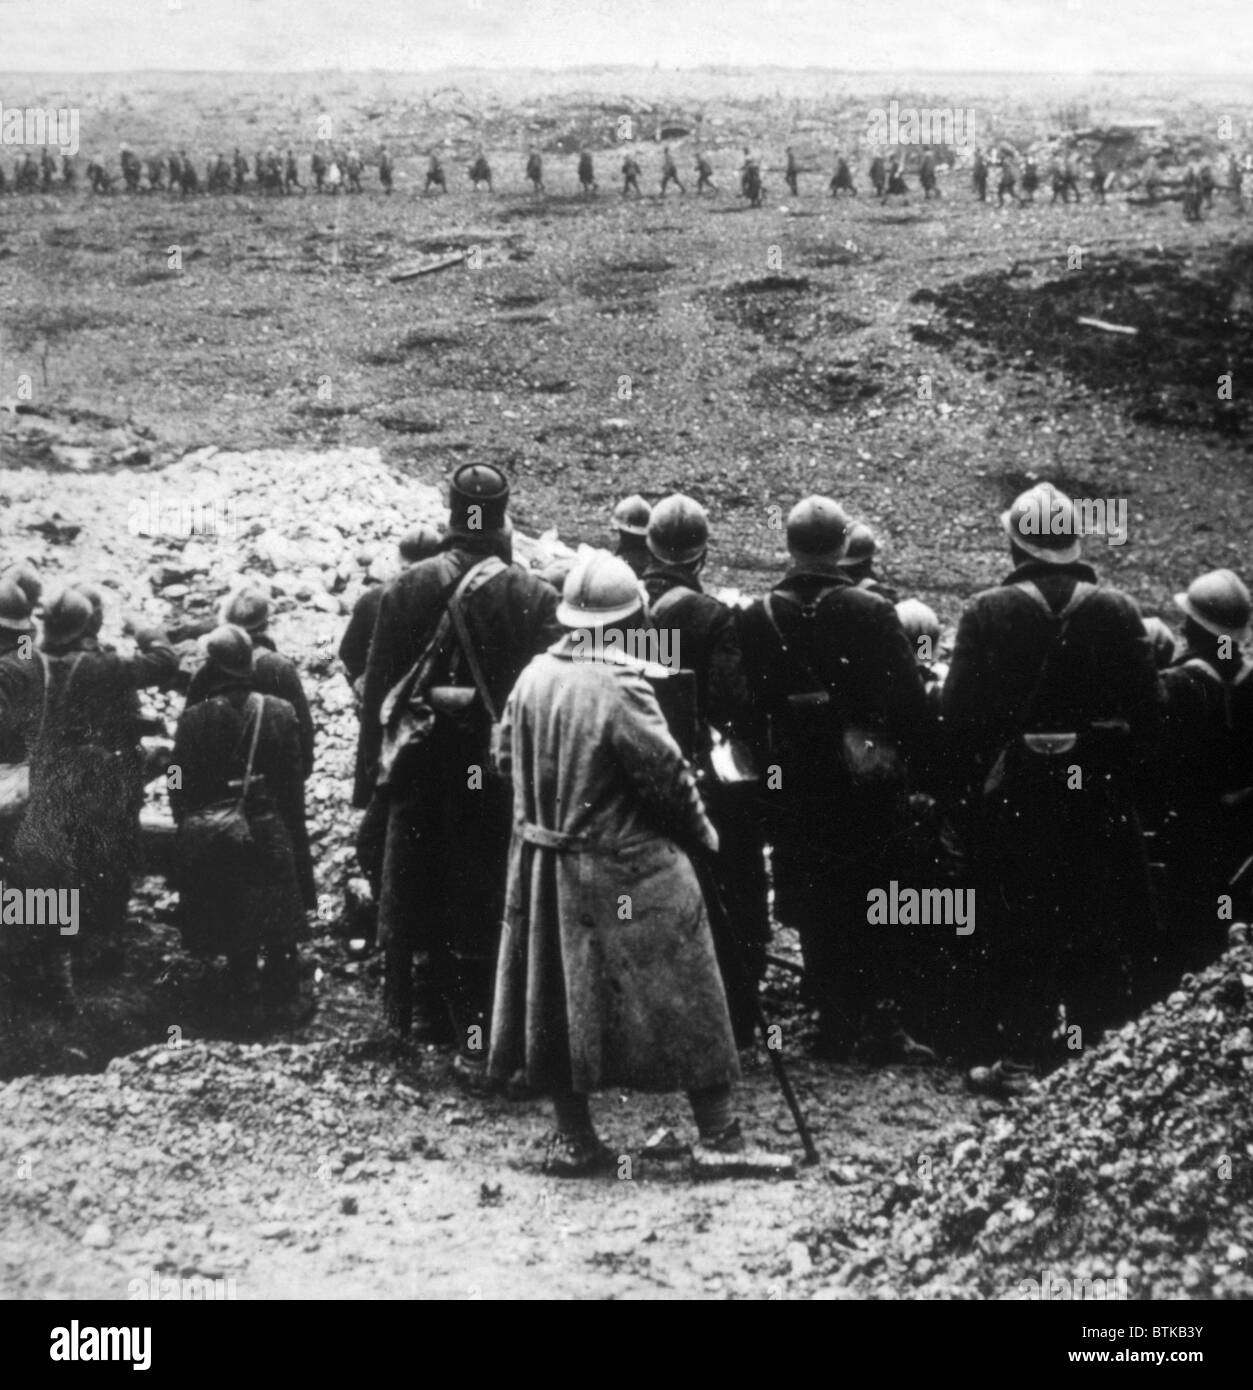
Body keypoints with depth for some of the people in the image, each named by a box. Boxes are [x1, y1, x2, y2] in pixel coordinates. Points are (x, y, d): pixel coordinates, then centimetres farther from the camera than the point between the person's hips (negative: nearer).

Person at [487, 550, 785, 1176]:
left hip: (545, 866, 6)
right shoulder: (621, 684, -18)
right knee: (679, 996, 4)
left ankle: (573, 1138, 17)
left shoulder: (534, 676, 0)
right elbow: (666, 773, -14)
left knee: (560, 997, 13)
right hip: (628, 872, -6)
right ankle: (717, 1132, 8)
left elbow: (507, 756, 10)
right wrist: (702, 833, 2)